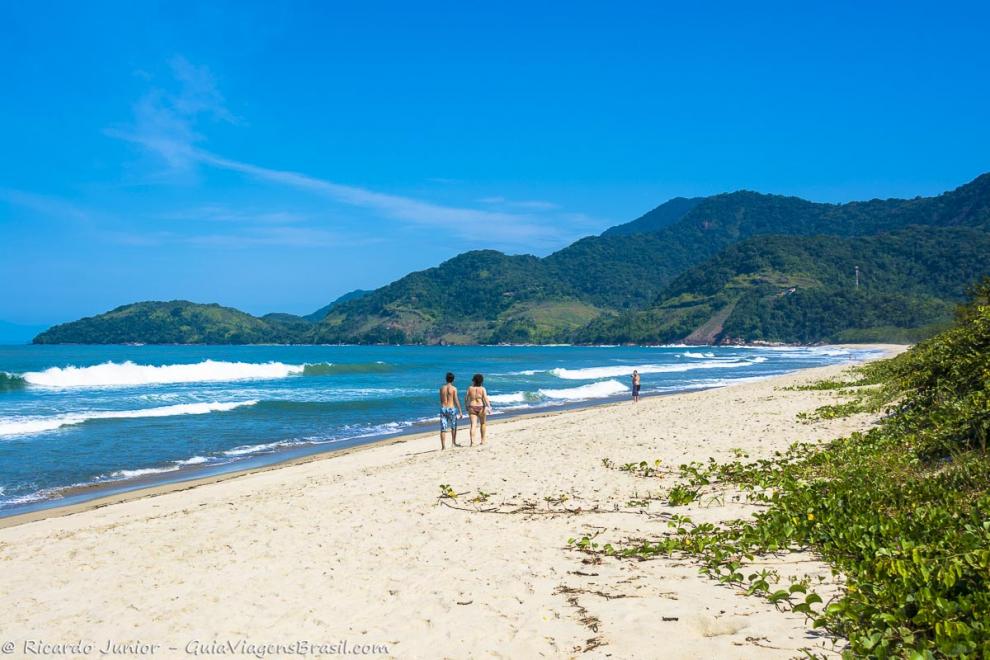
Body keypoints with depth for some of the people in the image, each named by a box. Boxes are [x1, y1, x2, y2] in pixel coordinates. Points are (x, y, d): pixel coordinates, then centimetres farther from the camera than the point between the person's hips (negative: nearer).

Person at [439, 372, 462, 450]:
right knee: (454, 426, 19)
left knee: (443, 428, 2)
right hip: (451, 409, -3)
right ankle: (453, 442, 25)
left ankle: (443, 446, -1)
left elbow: (441, 400, 11)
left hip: (443, 408, 3)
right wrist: (460, 411, -3)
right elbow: (456, 400, -8)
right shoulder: (453, 388, -6)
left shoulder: (442, 387, 5)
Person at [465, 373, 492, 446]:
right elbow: (485, 398, -15)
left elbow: (466, 398, 5)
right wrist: (489, 407, -18)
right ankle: (482, 440, 27)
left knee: (473, 425, -6)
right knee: (482, 423, 20)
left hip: (472, 408, 1)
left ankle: (472, 441, -25)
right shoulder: (482, 389, -4)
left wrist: (467, 406, 21)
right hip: (481, 408, 0)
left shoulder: (470, 388, 1)